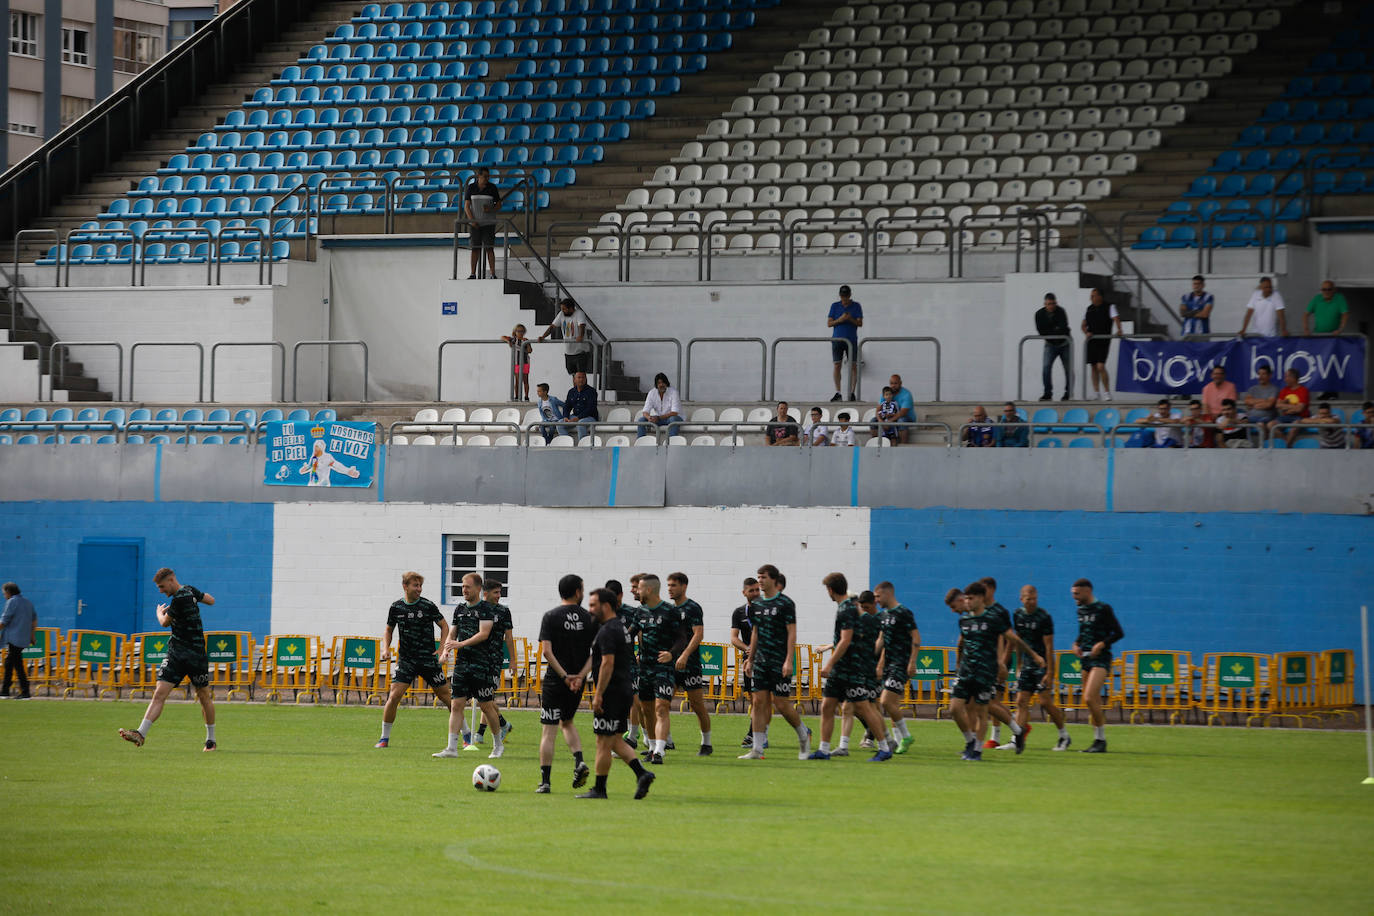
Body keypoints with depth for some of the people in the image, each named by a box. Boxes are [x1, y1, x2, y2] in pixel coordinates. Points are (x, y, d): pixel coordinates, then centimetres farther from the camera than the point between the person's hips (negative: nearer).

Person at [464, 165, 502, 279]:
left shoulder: (492, 187, -2)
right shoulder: (471, 188, -1)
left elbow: (499, 204, 3)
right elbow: (466, 206, -3)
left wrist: (491, 209, -18)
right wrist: (472, 221, -14)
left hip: (488, 222, -1)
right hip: (475, 222, 1)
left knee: (489, 248, -7)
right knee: (475, 248, 2)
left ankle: (493, 274, -7)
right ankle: (473, 274, 7)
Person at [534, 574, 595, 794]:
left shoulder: (551, 617, -5)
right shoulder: (589, 618, 1)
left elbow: (547, 651, -14)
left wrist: (564, 676, -14)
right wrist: (580, 676, -10)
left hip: (555, 682, -3)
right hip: (578, 682, 3)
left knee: (548, 730, 0)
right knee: (567, 722, 25)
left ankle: (544, 781, -2)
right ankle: (579, 761, 4)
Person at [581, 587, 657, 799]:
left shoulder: (607, 632, -15)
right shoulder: (621, 627, 16)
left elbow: (608, 664, -23)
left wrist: (598, 695, -22)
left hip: (611, 692, -10)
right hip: (624, 691, 10)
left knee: (604, 743, -3)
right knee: (616, 741, 14)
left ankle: (599, 789, 2)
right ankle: (642, 774, 1)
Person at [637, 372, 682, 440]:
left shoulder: (673, 392, -17)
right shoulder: (652, 393, -4)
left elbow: (674, 413, -23)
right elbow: (645, 412, -9)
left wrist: (659, 418, -33)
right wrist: (649, 418, -34)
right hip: (658, 418, 4)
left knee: (673, 419, -39)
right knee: (641, 420, -18)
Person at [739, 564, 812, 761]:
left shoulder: (785, 603, -9)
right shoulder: (757, 605, 11)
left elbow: (792, 633, -12)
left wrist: (789, 660, -19)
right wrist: (750, 659, 18)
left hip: (779, 662, -6)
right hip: (761, 661, 6)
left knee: (781, 704, -5)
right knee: (758, 702, 0)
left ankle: (803, 735, 19)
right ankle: (757, 749, 1)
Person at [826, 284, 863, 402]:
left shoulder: (856, 306, 6)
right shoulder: (835, 306, 9)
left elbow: (860, 323, 2)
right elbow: (829, 323, 5)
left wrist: (850, 319, -17)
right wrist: (840, 320, -12)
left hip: (851, 340, -1)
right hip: (837, 339, 1)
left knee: (853, 366, -5)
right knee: (837, 365, -3)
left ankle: (852, 392, -2)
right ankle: (837, 393, 1)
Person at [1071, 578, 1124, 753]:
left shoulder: (1103, 609, -9)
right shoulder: (1081, 610, 14)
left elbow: (1118, 633, -9)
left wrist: (1102, 644, -20)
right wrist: (1076, 644, 8)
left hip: (1100, 659, -8)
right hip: (1086, 659, 8)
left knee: (1090, 698, -20)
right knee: (1094, 702, 9)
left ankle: (1101, 740, -13)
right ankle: (1098, 741, 14)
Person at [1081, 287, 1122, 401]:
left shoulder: (1109, 307, -4)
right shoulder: (1089, 309, 11)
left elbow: (1116, 319, -17)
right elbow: (1084, 325, 16)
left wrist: (1119, 330, -36)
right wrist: (1086, 333, -6)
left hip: (1103, 340, -5)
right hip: (1091, 341, 5)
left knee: (1100, 366, -15)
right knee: (1093, 367, 7)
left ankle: (1107, 392, -7)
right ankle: (1096, 392, 16)